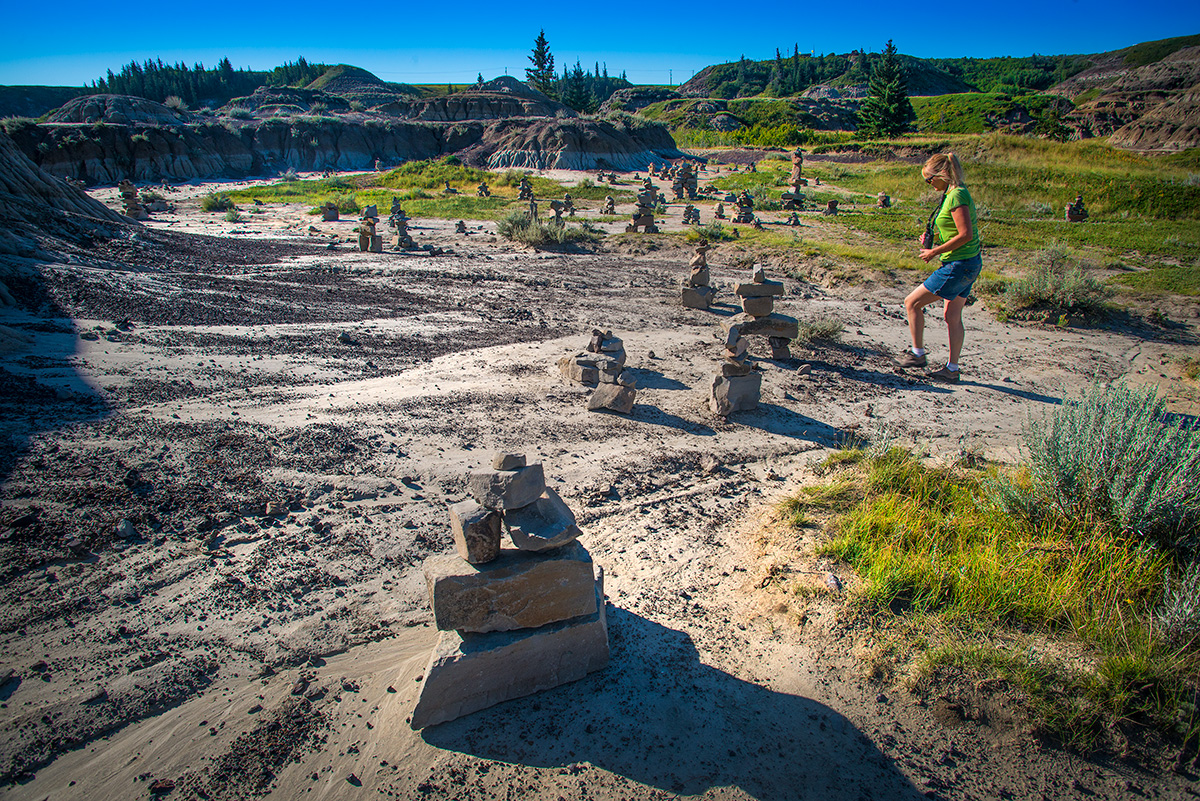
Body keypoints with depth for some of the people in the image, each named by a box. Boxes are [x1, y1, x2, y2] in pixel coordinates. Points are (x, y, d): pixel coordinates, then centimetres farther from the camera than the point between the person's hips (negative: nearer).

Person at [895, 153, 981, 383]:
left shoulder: (957, 196, -17)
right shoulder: (957, 194, 13)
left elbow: (966, 234, -22)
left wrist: (935, 251, -15)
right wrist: (934, 242, 10)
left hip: (959, 266, -10)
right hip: (969, 264, 10)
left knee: (912, 303, -2)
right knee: (952, 316, 13)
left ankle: (917, 354, 8)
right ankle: (952, 369, 19)